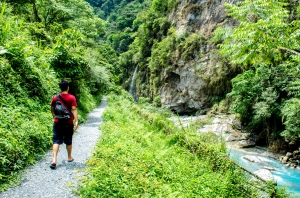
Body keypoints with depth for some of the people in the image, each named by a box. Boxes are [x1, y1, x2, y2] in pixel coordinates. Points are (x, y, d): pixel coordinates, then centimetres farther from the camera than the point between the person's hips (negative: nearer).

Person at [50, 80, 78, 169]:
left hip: (57, 123, 2)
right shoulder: (72, 98, -10)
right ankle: (69, 157, 30)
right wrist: (76, 121, -18)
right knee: (68, 141, 14)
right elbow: (74, 110, -16)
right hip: (68, 123, -1)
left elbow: (52, 109, 11)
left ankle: (54, 160, -13)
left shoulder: (55, 97, 0)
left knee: (56, 141, 0)